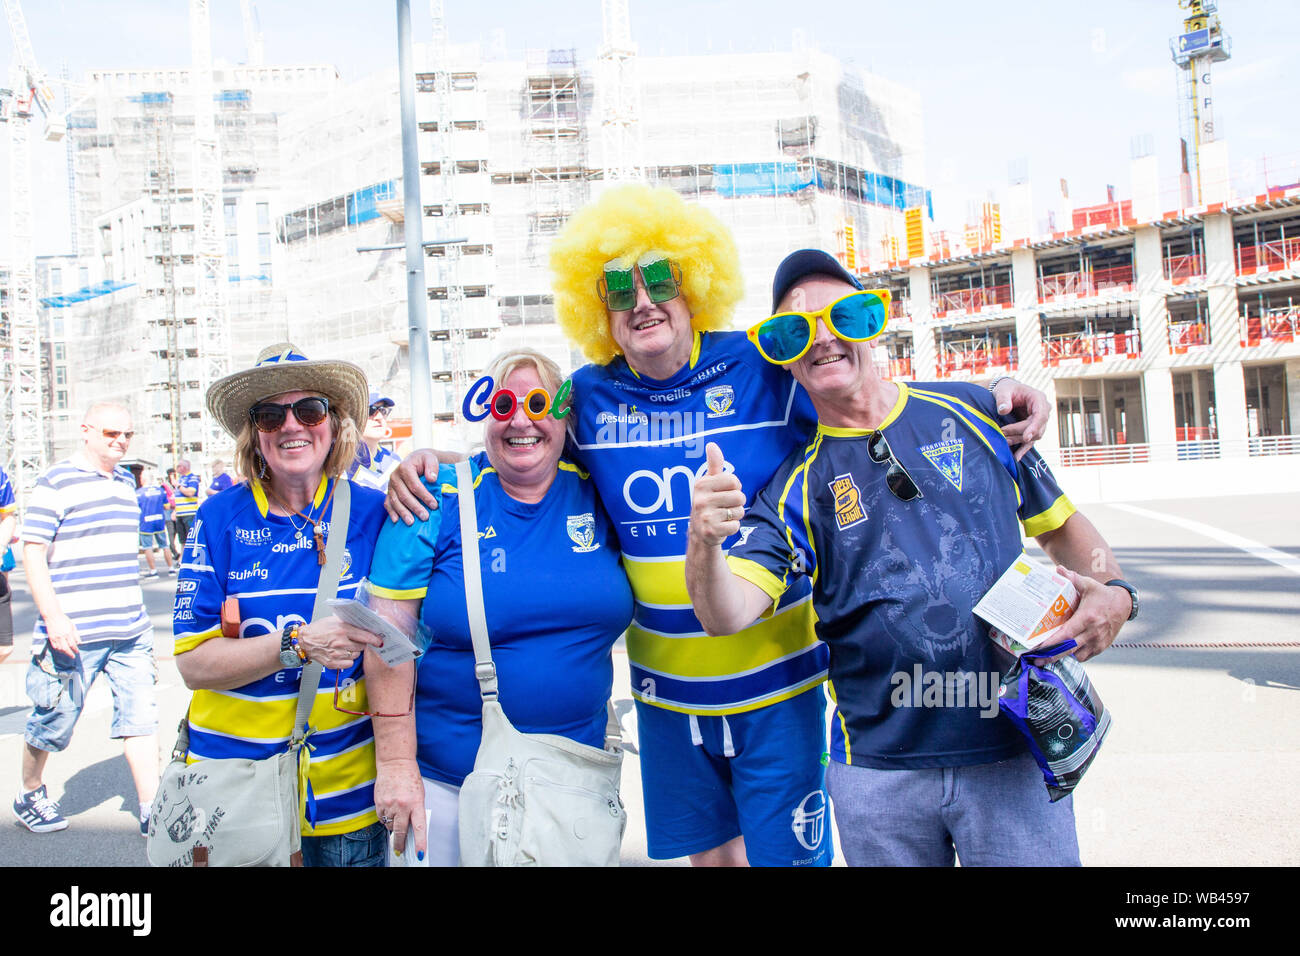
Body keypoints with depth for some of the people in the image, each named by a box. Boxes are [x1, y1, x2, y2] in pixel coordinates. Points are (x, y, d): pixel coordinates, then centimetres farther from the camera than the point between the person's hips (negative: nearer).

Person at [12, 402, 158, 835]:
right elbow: (32, 553, -11)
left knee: (141, 717, 2)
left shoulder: (126, 481, 13)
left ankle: (151, 810, 7)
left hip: (130, 631, 6)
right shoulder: (55, 482, -8)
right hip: (74, 633, -5)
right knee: (52, 722, 10)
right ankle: (29, 794, 36)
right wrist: (52, 617, -21)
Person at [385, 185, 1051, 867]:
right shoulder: (588, 398, -1)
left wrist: (993, 397, -16)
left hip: (777, 684, -3)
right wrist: (427, 463, -1)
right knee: (709, 854, 20)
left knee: (782, 853, 6)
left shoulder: (765, 369, -9)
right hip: (667, 692, 3)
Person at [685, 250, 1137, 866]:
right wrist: (704, 542, -34)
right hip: (877, 770, 0)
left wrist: (1111, 591, -7)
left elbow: (1059, 525, 13)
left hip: (1014, 751, 0)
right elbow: (725, 616, -14)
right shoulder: (794, 487, -2)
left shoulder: (971, 412, 2)